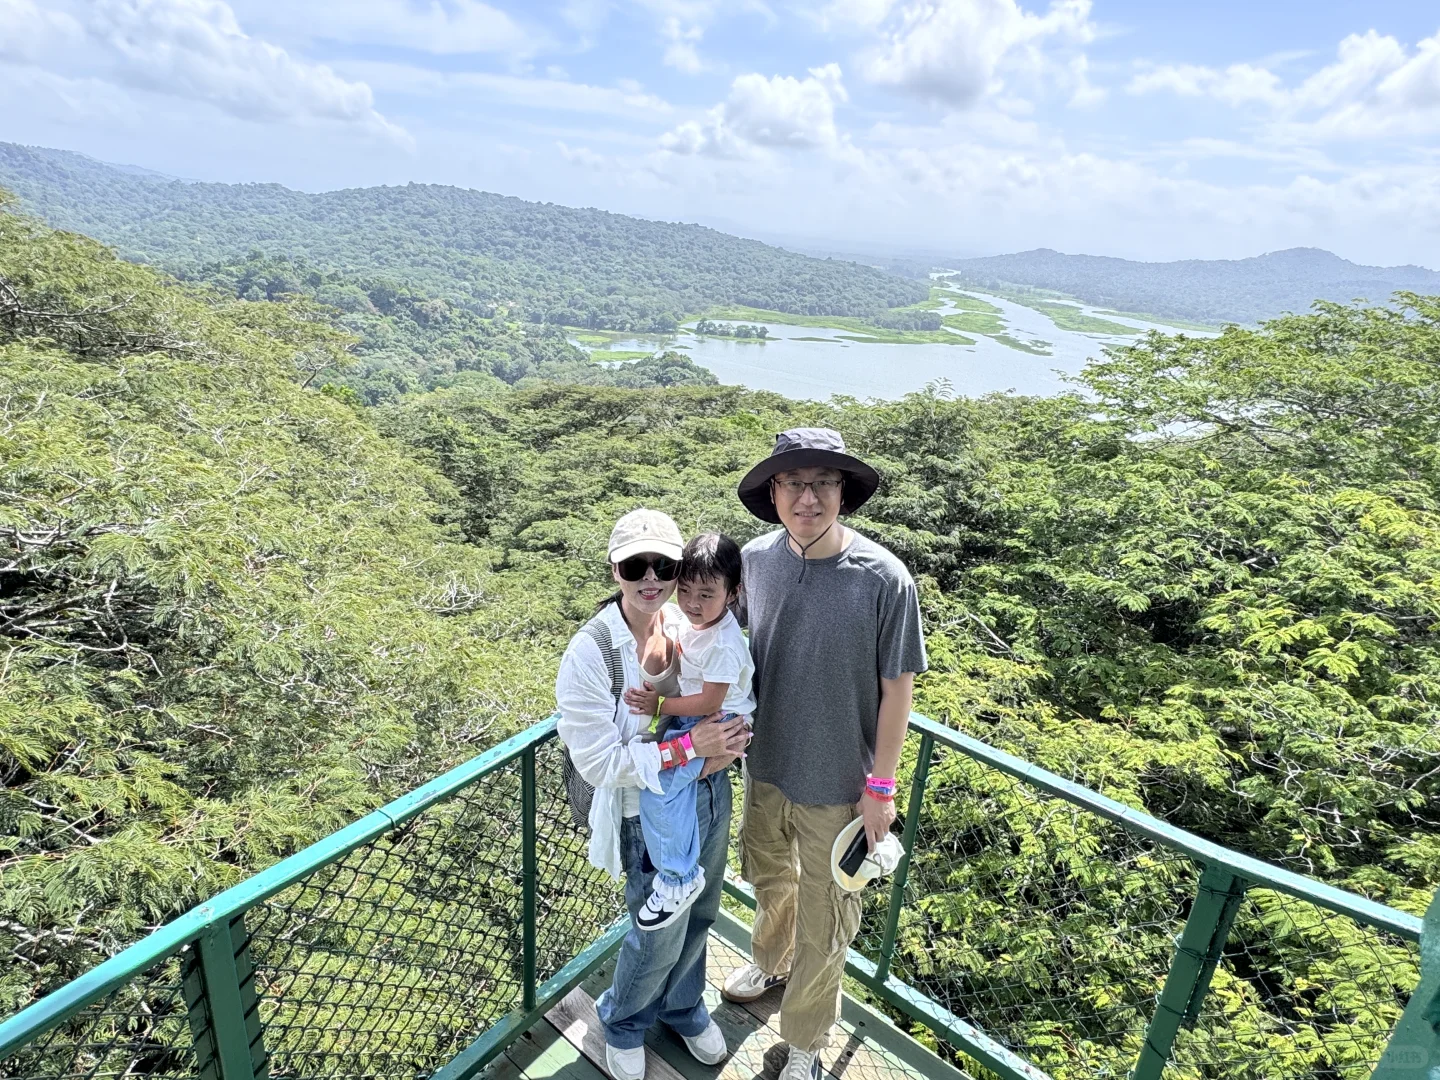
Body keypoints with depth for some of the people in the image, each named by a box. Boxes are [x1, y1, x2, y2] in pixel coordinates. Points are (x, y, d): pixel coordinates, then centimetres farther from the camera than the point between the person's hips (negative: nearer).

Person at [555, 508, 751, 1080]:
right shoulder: (589, 654, -24)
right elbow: (598, 762, -23)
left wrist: (728, 745, -18)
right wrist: (689, 748, -28)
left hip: (712, 794, 5)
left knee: (699, 916, 25)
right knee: (661, 936, 15)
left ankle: (683, 1007, 56)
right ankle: (622, 1024, 49)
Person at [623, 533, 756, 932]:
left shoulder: (723, 645, -28)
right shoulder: (684, 618, -2)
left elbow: (709, 702, -26)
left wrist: (660, 706, -22)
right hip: (690, 715, 9)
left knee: (658, 786, -19)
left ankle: (679, 877, -2)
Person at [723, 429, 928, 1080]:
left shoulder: (883, 579, -23)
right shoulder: (756, 559, -12)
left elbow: (897, 688, -14)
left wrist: (880, 787, -10)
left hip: (836, 782, -4)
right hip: (764, 764, 4)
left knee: (822, 917, 17)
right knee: (769, 879, 29)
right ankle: (771, 961, 60)